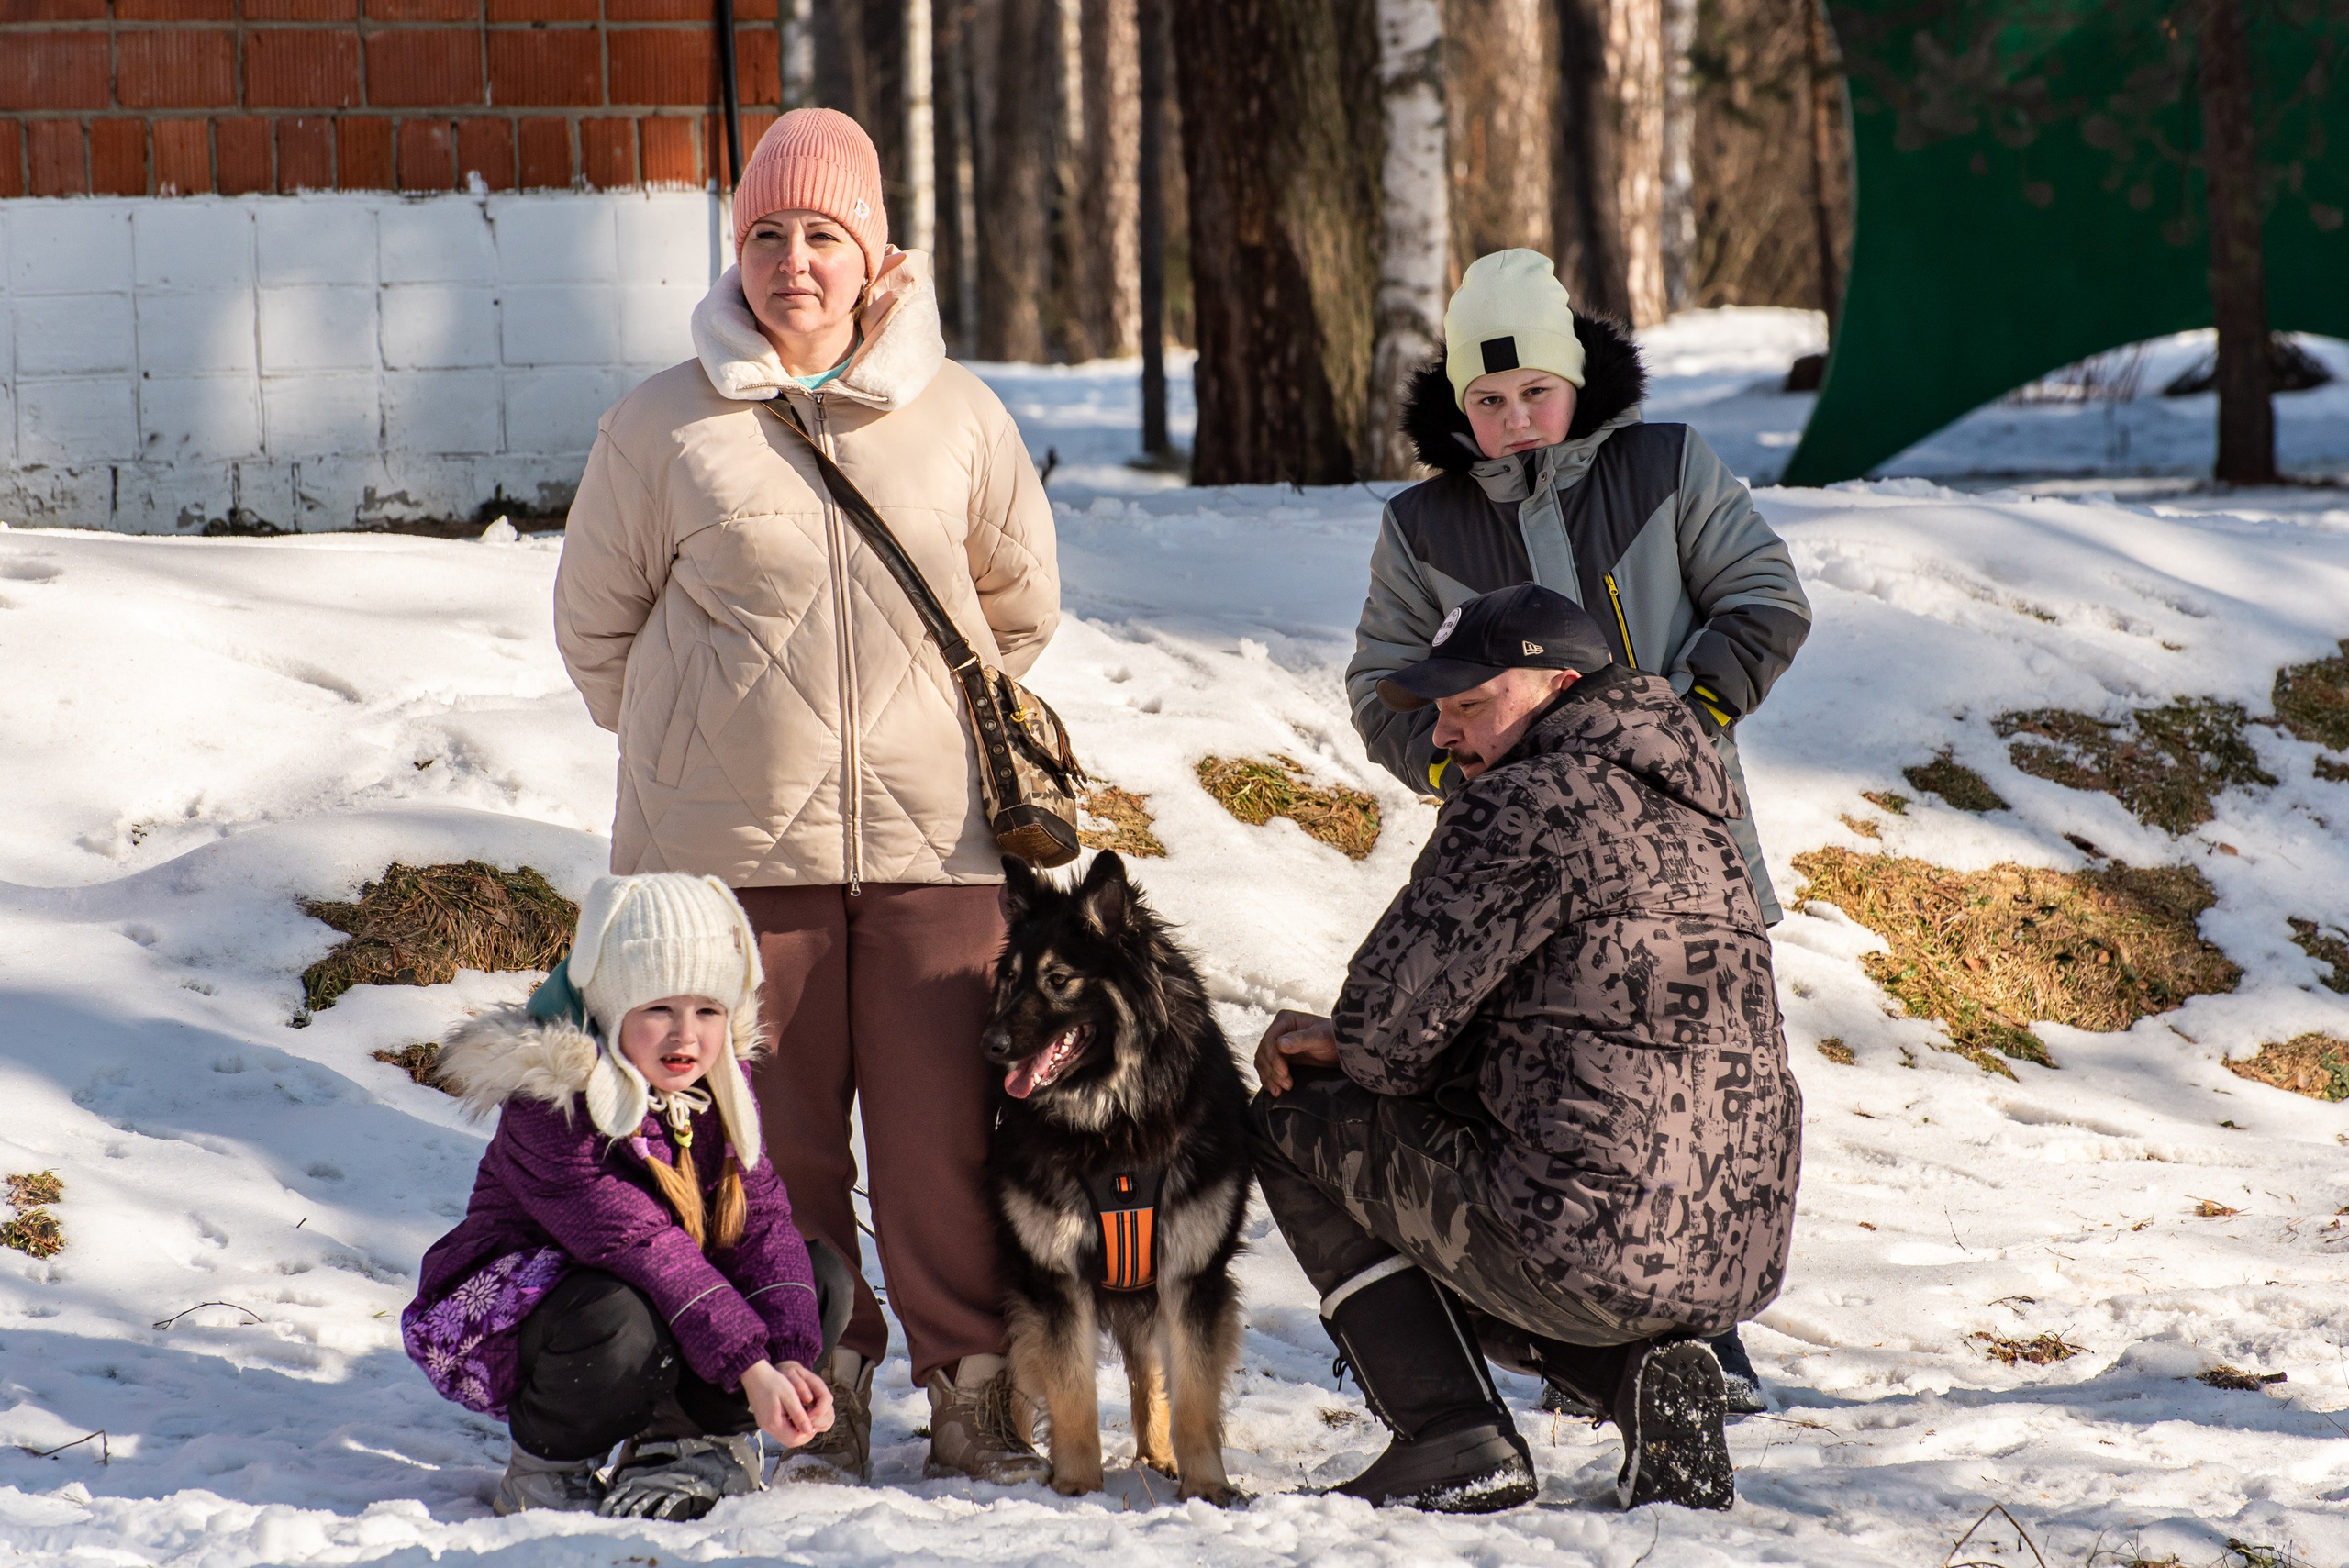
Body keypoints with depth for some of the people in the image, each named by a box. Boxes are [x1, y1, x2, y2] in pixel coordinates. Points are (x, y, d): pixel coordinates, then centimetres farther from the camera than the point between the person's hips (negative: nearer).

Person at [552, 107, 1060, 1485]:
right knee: (774, 1138, 1)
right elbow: (596, 619, 13)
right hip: (735, 848, 0)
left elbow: (1025, 606, 19)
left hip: (929, 846, 0)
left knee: (948, 1133, -3)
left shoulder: (958, 416, 5)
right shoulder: (666, 427, 1)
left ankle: (975, 1395, 8)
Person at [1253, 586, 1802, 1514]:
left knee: (1294, 1124, 10)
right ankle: (1650, 1378, 10)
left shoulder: (1527, 805, -11)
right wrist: (1353, 1043, 18)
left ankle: (1455, 1444, 2)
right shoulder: (1688, 820, 19)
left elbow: (1395, 1014, -11)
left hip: (1598, 1244, -9)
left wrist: (1360, 1055, 13)